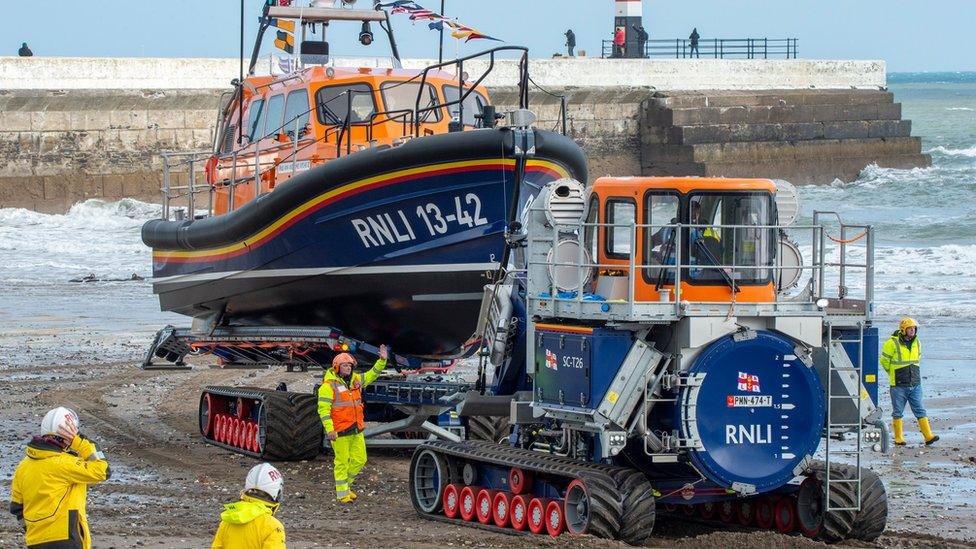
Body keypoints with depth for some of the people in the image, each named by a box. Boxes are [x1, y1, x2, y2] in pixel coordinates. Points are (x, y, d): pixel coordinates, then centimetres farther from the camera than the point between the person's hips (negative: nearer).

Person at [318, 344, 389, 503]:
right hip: (340, 432, -7)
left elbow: (372, 375, 27)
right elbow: (323, 409, -14)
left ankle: (345, 484, 29)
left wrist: (382, 360, 14)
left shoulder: (356, 380, 11)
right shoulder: (329, 386, -10)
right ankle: (342, 494, 7)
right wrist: (329, 430, -20)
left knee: (359, 459, 10)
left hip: (357, 430, 7)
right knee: (342, 462, -1)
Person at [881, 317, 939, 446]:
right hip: (898, 386, -4)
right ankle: (898, 438, 14)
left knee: (920, 411, 0)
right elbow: (884, 361, -1)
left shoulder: (917, 343, 7)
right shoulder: (892, 343, -11)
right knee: (897, 413, 5)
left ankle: (928, 436, -4)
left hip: (915, 385, 4)